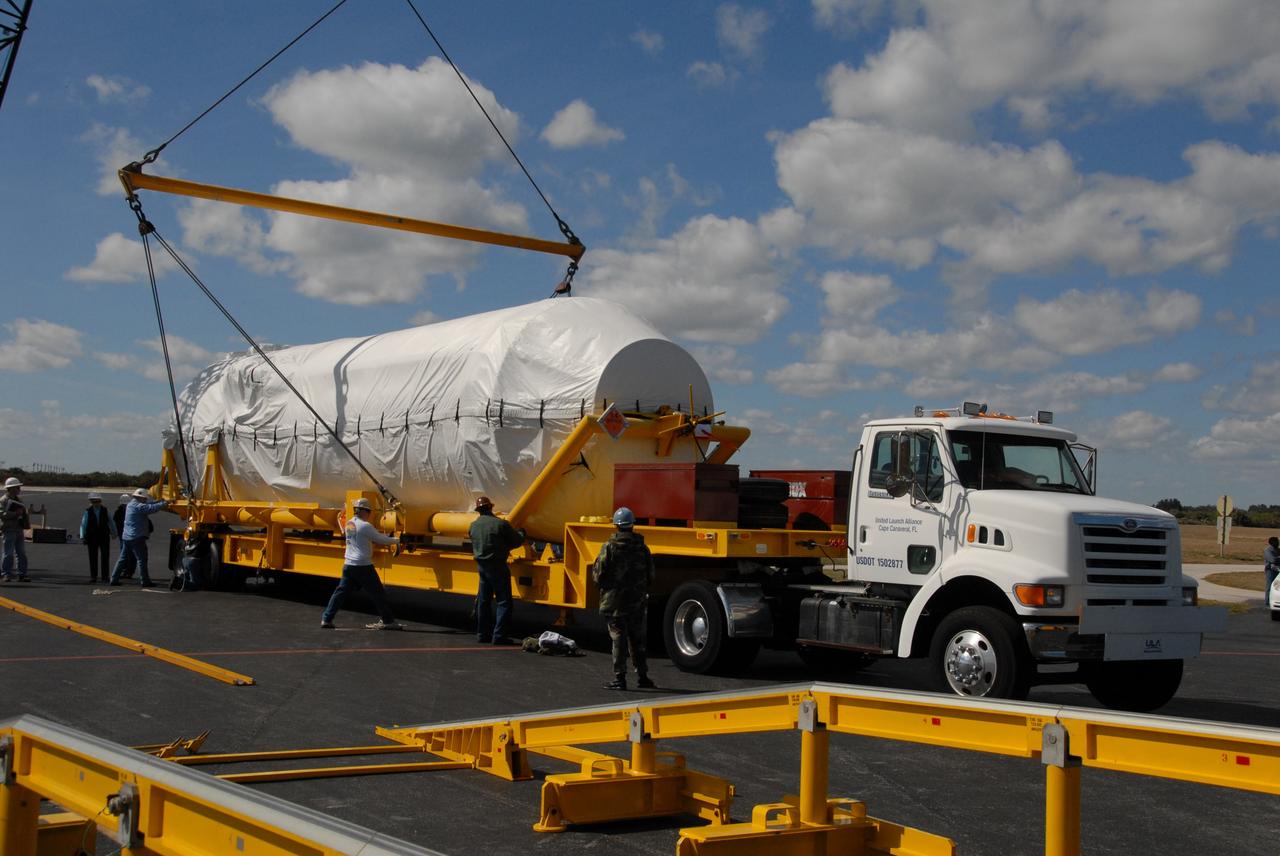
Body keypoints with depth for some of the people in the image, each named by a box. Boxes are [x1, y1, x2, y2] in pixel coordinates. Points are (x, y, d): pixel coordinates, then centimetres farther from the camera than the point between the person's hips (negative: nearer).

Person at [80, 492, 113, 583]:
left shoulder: (105, 510, 2)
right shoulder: (88, 511, -2)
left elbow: (111, 523, 12)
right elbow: (83, 524, -4)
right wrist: (82, 537, -13)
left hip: (104, 537, 1)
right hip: (92, 537, -1)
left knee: (105, 557, 0)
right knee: (93, 558, 3)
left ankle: (105, 577, 5)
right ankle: (93, 577, 9)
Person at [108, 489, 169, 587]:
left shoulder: (131, 505, 15)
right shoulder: (138, 506, -15)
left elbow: (147, 506, 20)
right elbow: (152, 508, -22)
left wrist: (157, 501, 11)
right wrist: (164, 504, -12)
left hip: (126, 536, 9)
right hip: (137, 537, -9)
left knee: (123, 559, 12)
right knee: (141, 559, -3)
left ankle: (114, 579, 12)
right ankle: (144, 581, -1)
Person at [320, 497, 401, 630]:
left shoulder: (349, 524, 10)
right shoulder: (365, 526, -14)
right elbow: (381, 540, -7)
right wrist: (395, 540, 10)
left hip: (348, 564, 7)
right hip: (363, 566, -7)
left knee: (340, 592, 10)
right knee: (377, 593, 2)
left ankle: (326, 618, 4)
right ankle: (388, 621, 8)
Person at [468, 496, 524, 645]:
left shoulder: (473, 525, 3)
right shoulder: (500, 524, -14)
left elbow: (472, 541, 13)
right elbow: (517, 541, -7)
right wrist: (521, 533, 14)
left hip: (481, 565, 6)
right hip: (497, 566, -6)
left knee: (483, 600, 15)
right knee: (503, 602, -1)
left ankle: (483, 634, 20)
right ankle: (499, 635, -8)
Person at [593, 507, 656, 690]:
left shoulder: (609, 547, -10)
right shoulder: (642, 547, 3)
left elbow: (598, 574, -9)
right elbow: (650, 576, 8)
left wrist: (605, 589, 11)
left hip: (616, 600, -4)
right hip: (638, 601, 4)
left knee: (618, 639, 0)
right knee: (637, 639, 14)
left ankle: (620, 678, 0)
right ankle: (642, 676, 18)